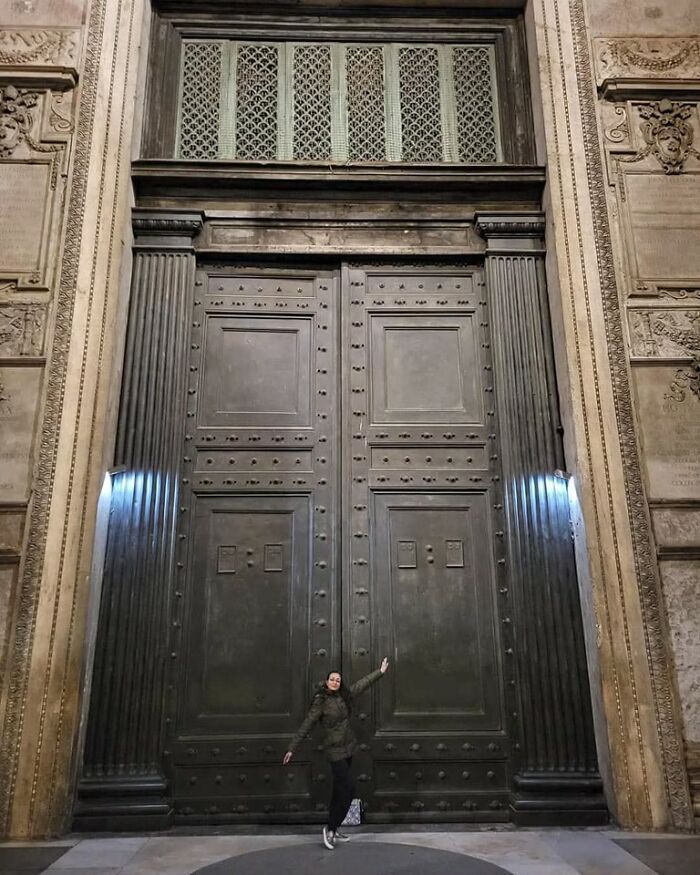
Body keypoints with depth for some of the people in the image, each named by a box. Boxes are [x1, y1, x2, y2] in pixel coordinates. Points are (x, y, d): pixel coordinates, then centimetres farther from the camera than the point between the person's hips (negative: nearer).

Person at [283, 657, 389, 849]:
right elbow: (306, 726, -12)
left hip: (348, 747, 7)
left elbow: (363, 683, 12)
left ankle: (333, 829, 23)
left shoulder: (344, 696, 2)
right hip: (335, 750, -7)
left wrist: (380, 671, 15)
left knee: (340, 789, 13)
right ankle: (330, 829, 2)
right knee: (349, 788, -10)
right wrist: (292, 749, -11)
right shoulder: (320, 702, -14)